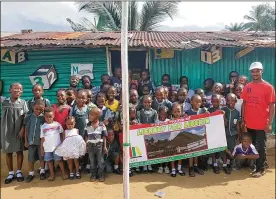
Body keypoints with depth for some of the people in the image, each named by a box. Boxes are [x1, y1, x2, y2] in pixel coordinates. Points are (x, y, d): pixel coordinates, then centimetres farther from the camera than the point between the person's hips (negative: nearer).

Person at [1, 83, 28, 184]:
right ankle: (11, 173, 21)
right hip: (6, 131, 1)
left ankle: (19, 172, 20)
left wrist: (22, 130, -10)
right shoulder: (4, 102, 0)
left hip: (19, 130, -1)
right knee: (8, 152, 8)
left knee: (19, 151, 7)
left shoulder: (23, 103, -3)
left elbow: (26, 118, -4)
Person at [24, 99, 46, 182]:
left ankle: (42, 171, 31)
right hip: (31, 141, 2)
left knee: (42, 157, 12)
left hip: (41, 141, -2)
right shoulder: (29, 117, -5)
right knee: (30, 158, 11)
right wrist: (26, 141, 4)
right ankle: (31, 173, 28)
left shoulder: (44, 118, -10)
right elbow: (26, 130, 3)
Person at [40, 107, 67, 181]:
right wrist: (41, 148, 2)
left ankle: (64, 173, 17)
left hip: (57, 146, -2)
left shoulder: (57, 124, -2)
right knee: (49, 161, 11)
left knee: (59, 160, 5)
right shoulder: (43, 126, 0)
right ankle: (52, 174, 24)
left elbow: (61, 134, 7)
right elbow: (42, 138, 3)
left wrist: (62, 143, 2)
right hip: (47, 148, 2)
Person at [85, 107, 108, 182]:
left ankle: (101, 175, 20)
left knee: (100, 161, 7)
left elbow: (104, 137, -4)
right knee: (92, 161, 12)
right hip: (90, 145, 3)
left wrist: (104, 146, -5)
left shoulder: (102, 125, -8)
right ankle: (93, 175, 25)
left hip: (99, 145, -2)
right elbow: (86, 136, 6)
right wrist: (86, 145, 4)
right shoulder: (88, 125, 0)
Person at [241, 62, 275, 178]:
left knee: (261, 147, 6)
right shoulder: (247, 87, 5)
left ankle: (260, 169, 18)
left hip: (262, 124, -4)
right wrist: (243, 120, 7)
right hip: (249, 123, 4)